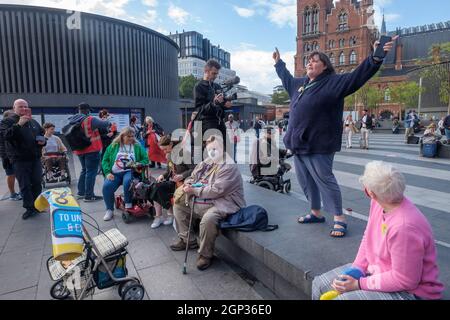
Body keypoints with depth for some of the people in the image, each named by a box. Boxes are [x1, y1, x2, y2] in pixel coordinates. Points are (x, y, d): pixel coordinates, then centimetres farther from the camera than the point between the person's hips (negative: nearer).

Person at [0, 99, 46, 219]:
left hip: (35, 158, 4)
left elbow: (42, 134, 26)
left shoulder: (34, 122, 15)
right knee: (25, 185, 0)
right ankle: (29, 208, 8)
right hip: (20, 159, -4)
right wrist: (18, 124, -27)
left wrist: (43, 141, 4)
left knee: (37, 183, 8)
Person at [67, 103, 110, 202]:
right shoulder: (90, 120, -15)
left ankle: (80, 192, 28)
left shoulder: (72, 121, 7)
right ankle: (89, 196, 0)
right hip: (92, 150, -8)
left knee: (84, 170, 22)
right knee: (91, 171, -1)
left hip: (80, 150, 8)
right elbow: (104, 124, -15)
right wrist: (108, 123, 6)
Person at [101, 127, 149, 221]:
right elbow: (105, 160, 7)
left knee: (127, 181, -36)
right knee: (106, 186, -25)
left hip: (130, 171, -1)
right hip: (115, 173, 2)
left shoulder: (137, 146, 9)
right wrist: (108, 172, -8)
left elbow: (145, 159, 5)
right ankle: (110, 210, -3)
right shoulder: (113, 146, 10)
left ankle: (128, 205, -13)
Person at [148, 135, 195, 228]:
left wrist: (182, 176, -25)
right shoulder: (169, 155, 11)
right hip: (172, 181, 8)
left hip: (181, 182, -8)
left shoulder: (183, 152, -13)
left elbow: (194, 169, -16)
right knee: (154, 188, -16)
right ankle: (158, 217, -7)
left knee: (159, 188, -23)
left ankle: (171, 214, -4)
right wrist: (163, 175, 1)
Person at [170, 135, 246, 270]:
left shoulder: (229, 167, -16)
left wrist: (194, 191, -20)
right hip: (200, 201, 9)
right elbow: (192, 177, 17)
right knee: (178, 204, 12)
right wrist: (187, 185, -7)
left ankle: (205, 255, -10)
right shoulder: (206, 162, 11)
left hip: (221, 203, -9)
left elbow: (216, 190, -25)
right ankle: (187, 240, 22)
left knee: (208, 219, -37)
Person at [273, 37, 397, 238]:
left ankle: (339, 220, 10)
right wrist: (279, 63, 48)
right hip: (298, 144, 8)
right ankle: (316, 213, 31)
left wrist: (376, 58, -27)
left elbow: (357, 76, -14)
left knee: (325, 180, -4)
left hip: (318, 145, -8)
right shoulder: (300, 84, 18)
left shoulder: (333, 83, -4)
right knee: (306, 181, 14)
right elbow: (286, 78, 37)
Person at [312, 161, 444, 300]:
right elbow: (368, 238, 3)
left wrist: (358, 284, -20)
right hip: (375, 269, 8)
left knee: (342, 297, -25)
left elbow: (405, 280, -25)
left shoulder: (405, 227, -34)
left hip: (408, 291, -7)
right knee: (319, 284, 5)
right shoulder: (377, 203, -10)